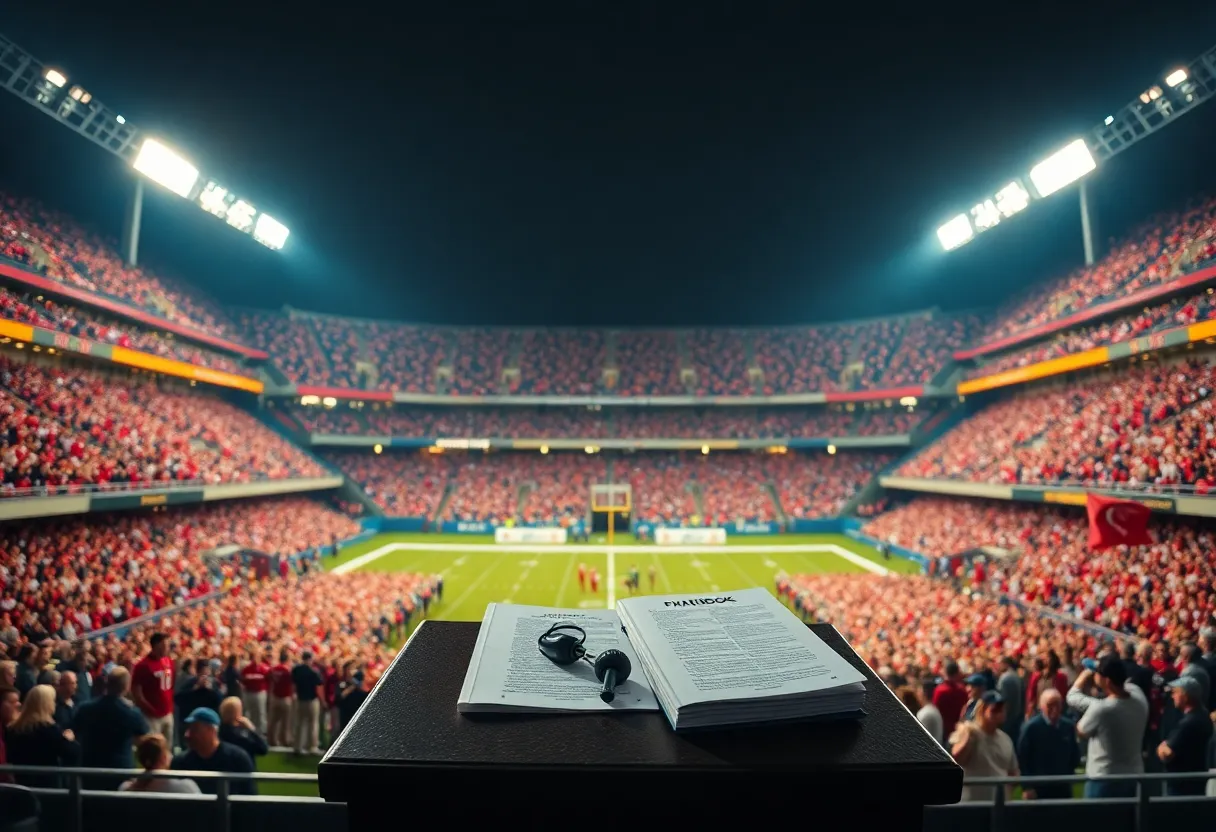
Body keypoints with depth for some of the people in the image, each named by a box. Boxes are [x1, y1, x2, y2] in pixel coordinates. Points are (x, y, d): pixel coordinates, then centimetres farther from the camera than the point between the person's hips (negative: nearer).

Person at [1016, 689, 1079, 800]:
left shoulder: (1069, 726, 1)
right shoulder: (1030, 727, -12)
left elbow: (1075, 755, 12)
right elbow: (1022, 758, -10)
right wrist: (1027, 787, -10)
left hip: (1063, 787, 4)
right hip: (1038, 787, -4)